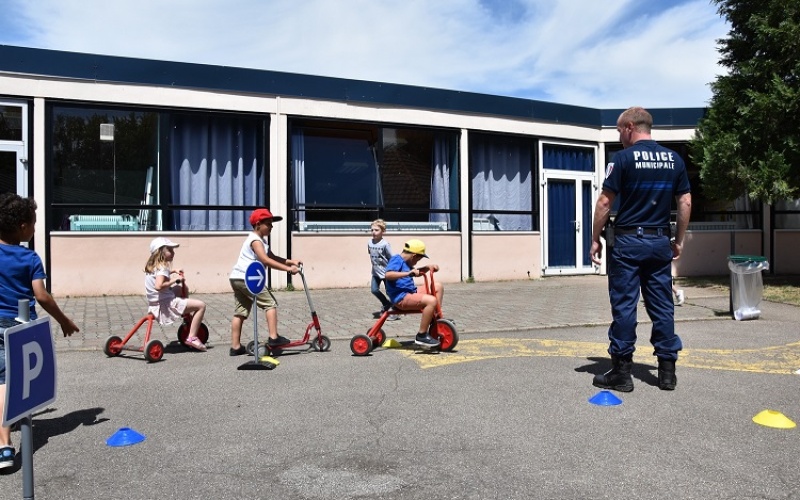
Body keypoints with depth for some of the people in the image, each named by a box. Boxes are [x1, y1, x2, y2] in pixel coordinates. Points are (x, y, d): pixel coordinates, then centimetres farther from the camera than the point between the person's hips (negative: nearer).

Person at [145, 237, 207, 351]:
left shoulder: (152, 266, 13)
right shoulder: (163, 268, -16)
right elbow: (158, 286, -33)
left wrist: (172, 271, 27)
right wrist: (173, 280, -21)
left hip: (155, 306, 10)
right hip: (166, 305, -10)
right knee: (201, 305, -13)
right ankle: (192, 338, -10)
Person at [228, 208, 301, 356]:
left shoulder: (261, 240, 20)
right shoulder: (256, 240, -11)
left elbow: (272, 257, 21)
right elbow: (266, 260, -25)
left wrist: (290, 261, 8)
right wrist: (288, 268, -27)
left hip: (236, 279, 10)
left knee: (240, 312, 9)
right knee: (270, 304, -5)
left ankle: (235, 347, 10)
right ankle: (273, 338, -8)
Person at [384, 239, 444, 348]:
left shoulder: (405, 262, 20)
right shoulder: (396, 259, -10)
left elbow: (416, 272, 36)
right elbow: (388, 274, -29)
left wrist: (428, 267, 18)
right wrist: (408, 273, -34)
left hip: (411, 293, 11)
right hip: (401, 298, -11)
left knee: (438, 287, 12)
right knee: (431, 300, -30)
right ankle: (421, 335, -22)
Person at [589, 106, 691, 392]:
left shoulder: (624, 158, -7)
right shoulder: (674, 159, 8)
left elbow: (605, 202, -10)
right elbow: (685, 202, 8)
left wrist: (595, 240, -2)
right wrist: (679, 240, 16)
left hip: (628, 241, -5)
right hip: (660, 242, 5)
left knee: (624, 306, -1)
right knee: (662, 306, 9)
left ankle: (621, 372, 4)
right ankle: (667, 370, 14)